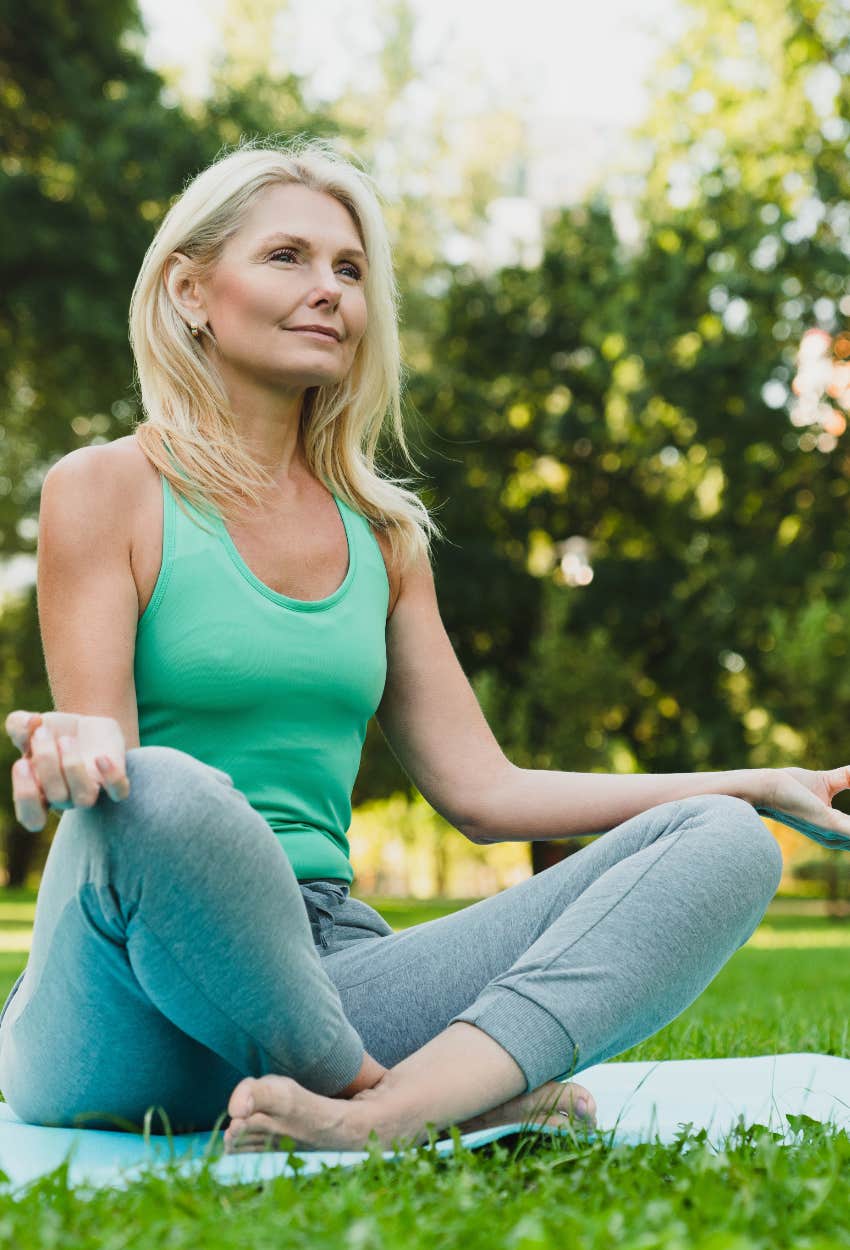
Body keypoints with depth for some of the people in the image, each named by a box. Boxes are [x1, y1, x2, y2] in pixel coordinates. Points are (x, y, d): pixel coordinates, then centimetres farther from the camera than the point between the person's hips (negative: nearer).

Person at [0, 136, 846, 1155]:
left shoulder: (381, 531, 16)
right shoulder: (104, 491, 2)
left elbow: (481, 792, 15)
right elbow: (106, 767, -6)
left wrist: (763, 784, 12)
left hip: (329, 977, 5)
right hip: (136, 1012, -5)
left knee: (721, 841, -12)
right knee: (165, 792, -40)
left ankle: (384, 1112, -36)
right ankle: (422, 1091, -17)